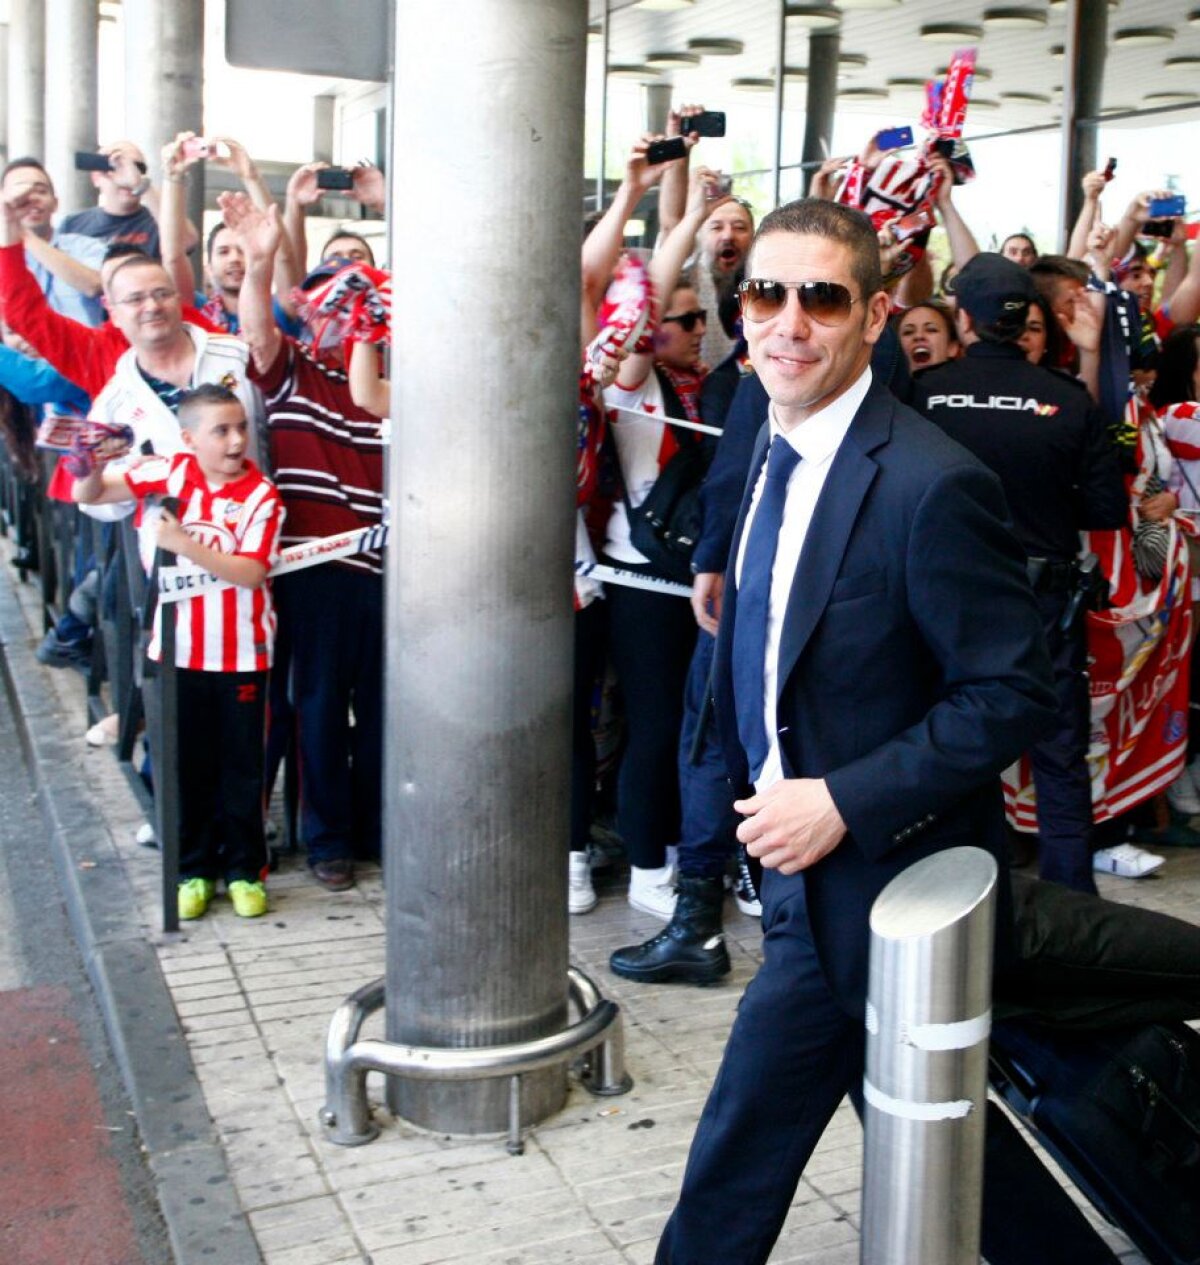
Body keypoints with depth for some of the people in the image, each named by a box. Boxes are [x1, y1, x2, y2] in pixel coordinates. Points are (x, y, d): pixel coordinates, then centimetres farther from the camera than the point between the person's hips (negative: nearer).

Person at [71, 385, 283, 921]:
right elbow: (90, 493, 3)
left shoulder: (261, 496, -11)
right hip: (179, 649, 2)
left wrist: (183, 543, -28)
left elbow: (251, 572, -22)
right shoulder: (168, 472, -2)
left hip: (241, 652, -2)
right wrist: (91, 467, -19)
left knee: (242, 766, 8)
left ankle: (245, 871, 22)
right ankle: (194, 870, 25)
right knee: (188, 765, 11)